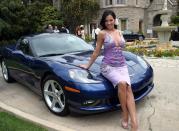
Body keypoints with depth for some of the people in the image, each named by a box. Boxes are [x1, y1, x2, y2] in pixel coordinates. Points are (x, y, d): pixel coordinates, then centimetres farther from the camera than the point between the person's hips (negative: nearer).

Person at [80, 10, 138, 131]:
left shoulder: (119, 33, 15)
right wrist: (88, 65, 8)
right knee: (122, 83, -30)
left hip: (122, 65, 4)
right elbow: (96, 52, 5)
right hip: (108, 66, -4)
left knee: (128, 87, -21)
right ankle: (125, 115, -11)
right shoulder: (102, 33, 1)